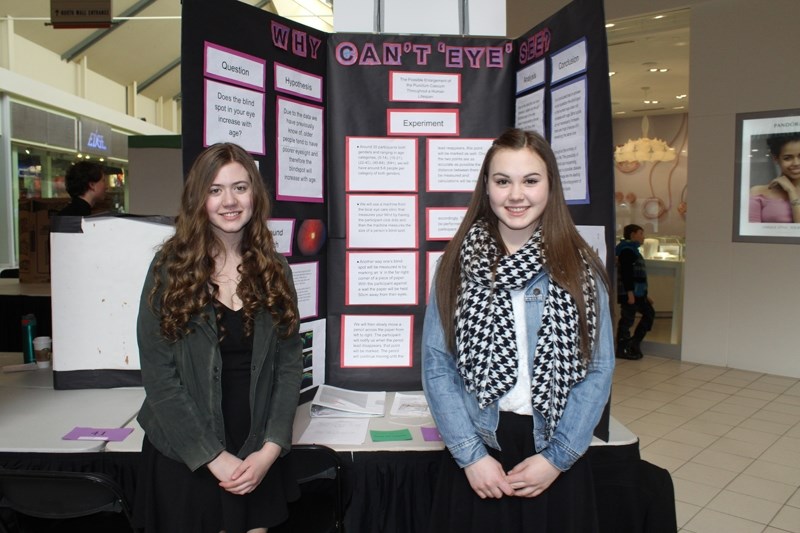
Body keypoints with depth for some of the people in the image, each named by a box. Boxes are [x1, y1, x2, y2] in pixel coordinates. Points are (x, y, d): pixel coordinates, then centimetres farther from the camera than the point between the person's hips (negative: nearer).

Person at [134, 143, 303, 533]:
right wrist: (214, 456, -14)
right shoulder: (171, 267, -8)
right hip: (184, 459, -2)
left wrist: (271, 447, -10)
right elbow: (158, 374, -11)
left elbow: (290, 363, 0)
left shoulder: (275, 270, 0)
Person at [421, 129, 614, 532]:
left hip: (557, 463, 0)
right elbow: (436, 365, -5)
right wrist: (471, 454, -10)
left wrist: (557, 457, -8)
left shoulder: (579, 269, -3)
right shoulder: (458, 264, -3)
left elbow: (598, 369, -3)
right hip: (475, 459, 0)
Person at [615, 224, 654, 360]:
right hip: (629, 293, -11)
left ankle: (634, 343, 17)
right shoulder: (627, 250, -12)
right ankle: (622, 350, 3)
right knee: (627, 319, -5)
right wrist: (630, 292, -26)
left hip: (637, 293, 11)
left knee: (649, 313, 14)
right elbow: (626, 273, -21)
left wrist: (645, 295, 24)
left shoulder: (633, 250, 20)